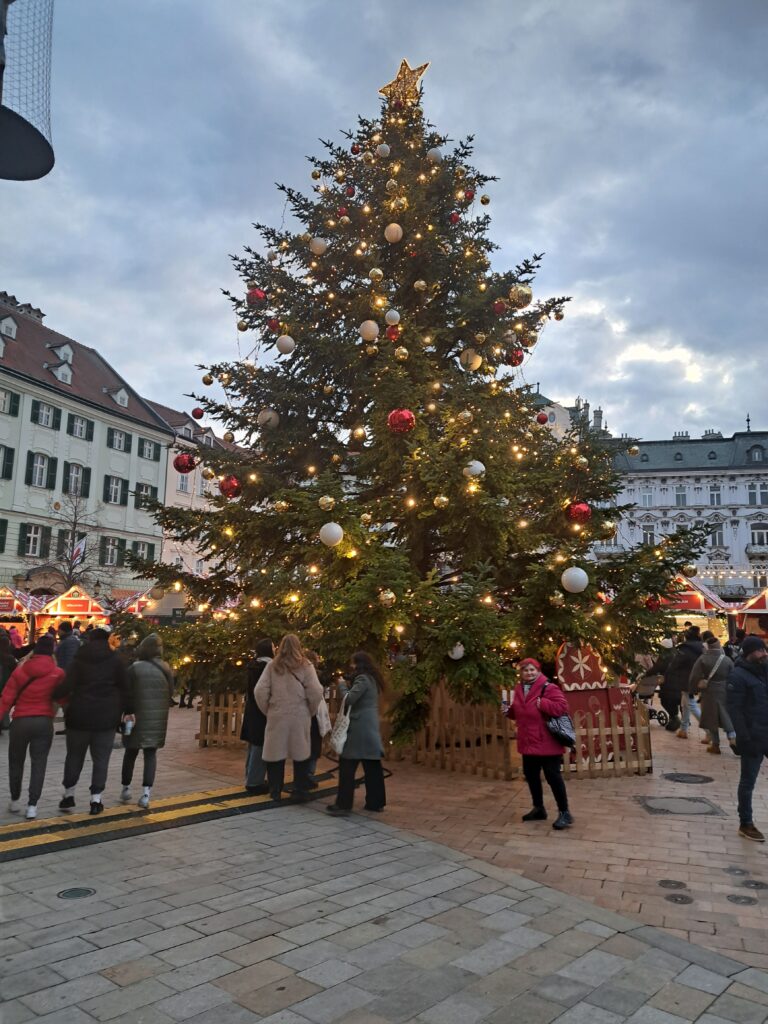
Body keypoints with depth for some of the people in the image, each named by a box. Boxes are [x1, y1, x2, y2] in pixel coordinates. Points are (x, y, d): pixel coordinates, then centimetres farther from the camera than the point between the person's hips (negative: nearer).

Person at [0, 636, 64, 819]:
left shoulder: (20, 671, -2)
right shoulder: (58, 673, -5)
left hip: (21, 721, 1)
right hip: (44, 722, -1)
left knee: (16, 761, 19)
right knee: (39, 764, 5)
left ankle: (15, 801, 30)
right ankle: (32, 805, 0)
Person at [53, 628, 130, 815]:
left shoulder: (79, 659, 1)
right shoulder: (115, 660, 2)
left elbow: (67, 686, -11)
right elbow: (124, 687, 1)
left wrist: (51, 696, 2)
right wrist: (126, 711, 7)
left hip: (80, 715, 1)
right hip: (107, 716, 0)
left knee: (74, 755, 17)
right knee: (101, 758, 5)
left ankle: (69, 794, 21)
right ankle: (96, 799, 4)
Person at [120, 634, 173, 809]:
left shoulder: (135, 668, -11)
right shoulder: (166, 668, 0)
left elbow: (128, 694, -9)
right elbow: (170, 693, 6)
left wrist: (128, 712, 2)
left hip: (138, 716, -2)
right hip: (159, 717, 2)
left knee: (131, 752, 15)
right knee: (151, 754, 7)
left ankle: (126, 788, 25)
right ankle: (146, 793, 0)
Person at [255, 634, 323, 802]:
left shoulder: (272, 665, 0)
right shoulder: (305, 665, -3)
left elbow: (260, 691, -4)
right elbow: (316, 693, -9)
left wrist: (267, 711, 9)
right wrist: (310, 711, 6)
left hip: (277, 716, 1)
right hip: (300, 717, -1)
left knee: (276, 753, 9)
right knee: (300, 754, 9)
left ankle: (275, 792, 16)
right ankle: (301, 791, 13)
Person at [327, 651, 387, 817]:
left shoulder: (362, 679, -13)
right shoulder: (372, 679, 15)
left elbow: (349, 699, -19)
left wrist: (342, 684, -4)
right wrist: (346, 685, 9)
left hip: (359, 728, -9)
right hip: (371, 728, 9)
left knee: (347, 766, -5)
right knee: (372, 767, 10)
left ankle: (343, 805, -4)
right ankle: (376, 802, 15)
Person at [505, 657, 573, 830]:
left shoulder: (548, 687, -15)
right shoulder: (519, 689, 9)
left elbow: (562, 707, -25)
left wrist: (542, 704, -28)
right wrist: (509, 711, 3)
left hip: (546, 743, -8)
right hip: (528, 742, 8)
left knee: (553, 777, -3)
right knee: (530, 775, 17)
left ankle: (564, 813, 9)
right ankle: (538, 809, 33)